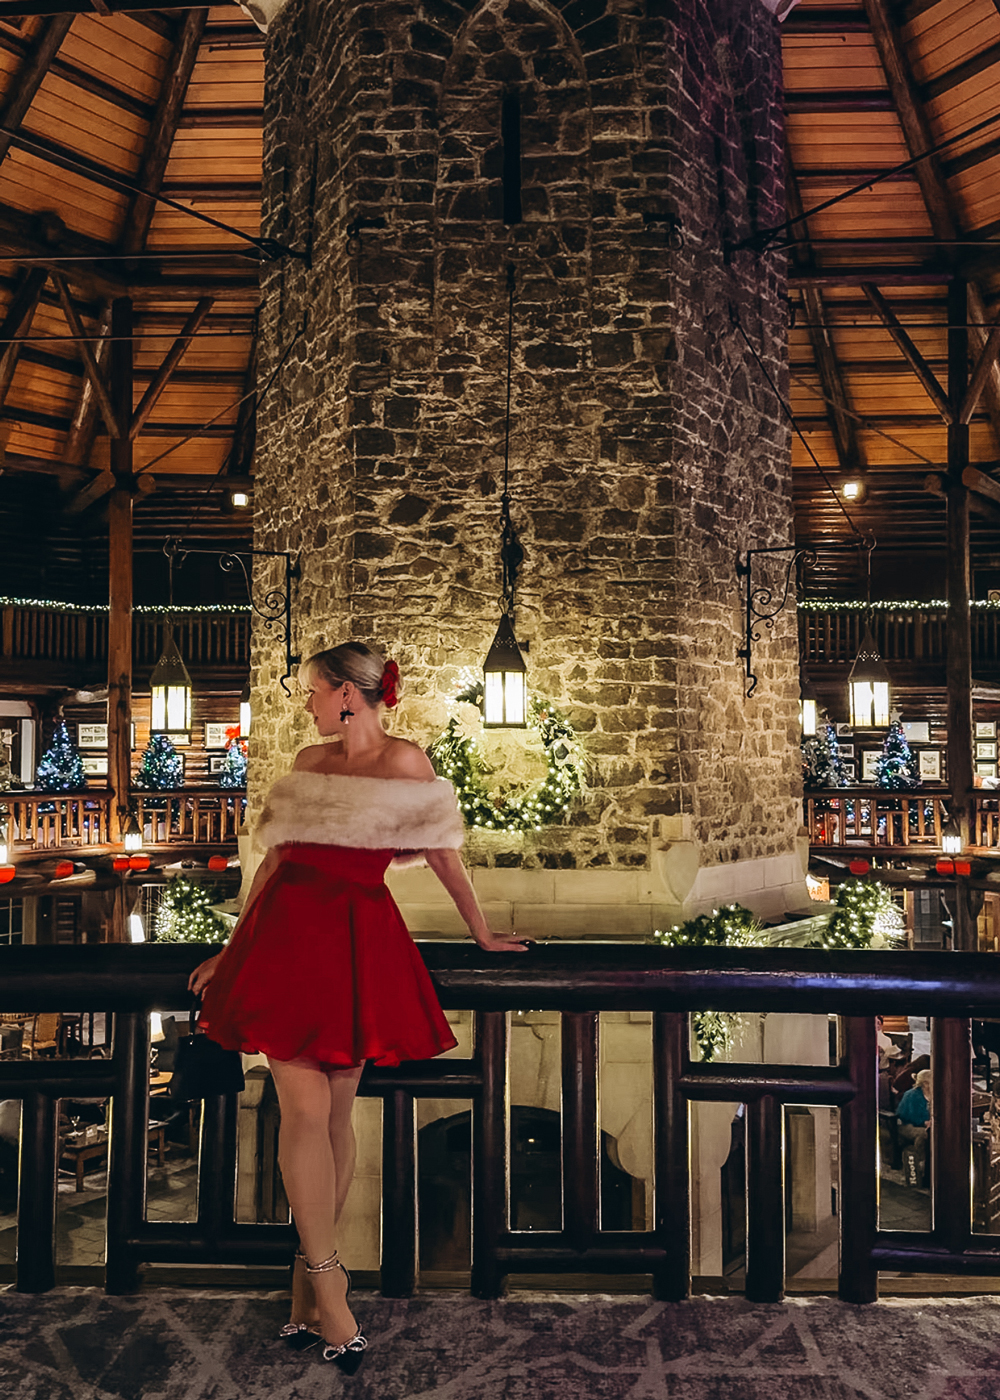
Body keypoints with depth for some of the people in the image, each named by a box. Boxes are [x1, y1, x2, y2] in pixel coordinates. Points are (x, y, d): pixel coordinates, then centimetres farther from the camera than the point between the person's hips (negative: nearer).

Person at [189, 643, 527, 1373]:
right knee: (304, 1107, -3)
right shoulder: (310, 762, 13)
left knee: (336, 1110, 5)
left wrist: (482, 932, 11)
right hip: (289, 930, 3)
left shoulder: (406, 760, 0)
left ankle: (311, 1275, 21)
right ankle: (327, 1288, 9)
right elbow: (276, 856, 16)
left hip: (360, 940, -2)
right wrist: (231, 949, 18)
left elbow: (442, 850, 5)